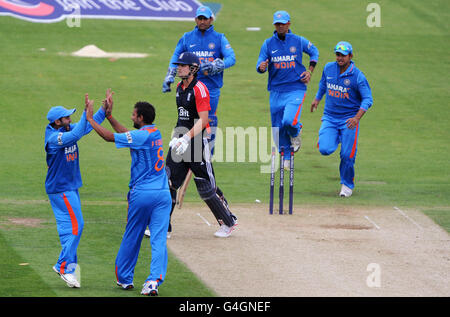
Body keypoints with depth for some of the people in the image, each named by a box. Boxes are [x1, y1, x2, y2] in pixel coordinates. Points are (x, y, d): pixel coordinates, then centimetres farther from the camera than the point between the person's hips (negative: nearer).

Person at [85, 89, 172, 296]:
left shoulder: (141, 136, -14)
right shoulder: (154, 132, 10)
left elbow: (109, 136, -12)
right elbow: (125, 133, 21)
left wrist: (90, 118, -3)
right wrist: (109, 115, 22)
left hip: (141, 194, -5)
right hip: (163, 194, 5)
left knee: (132, 238, 12)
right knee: (159, 240, -2)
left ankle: (124, 279, 26)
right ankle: (154, 281, -15)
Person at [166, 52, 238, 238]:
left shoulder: (199, 89, -14)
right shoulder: (180, 87, 12)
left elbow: (203, 120, -19)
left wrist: (187, 138, -26)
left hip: (197, 140, -8)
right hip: (181, 140, 8)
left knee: (206, 187, -2)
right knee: (168, 182, 1)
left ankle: (228, 222, 14)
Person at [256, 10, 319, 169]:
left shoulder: (299, 41, 0)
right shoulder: (268, 44, 2)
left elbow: (314, 52, 18)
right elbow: (260, 65, -3)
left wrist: (310, 71, 5)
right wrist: (261, 68, -28)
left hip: (296, 89, -3)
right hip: (276, 91, 3)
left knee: (289, 121, -23)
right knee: (278, 126, 6)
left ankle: (295, 134, 13)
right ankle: (286, 157, 26)